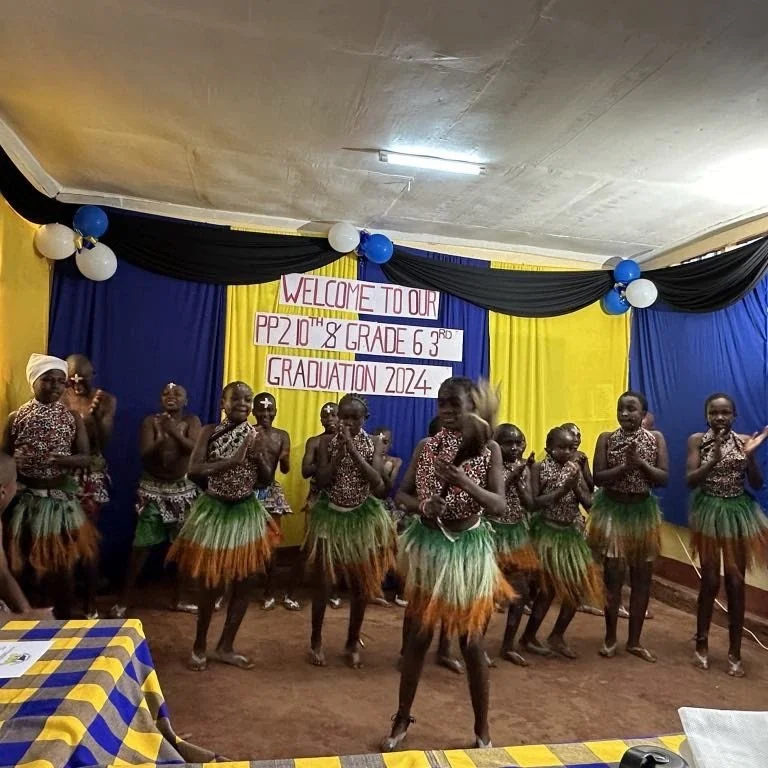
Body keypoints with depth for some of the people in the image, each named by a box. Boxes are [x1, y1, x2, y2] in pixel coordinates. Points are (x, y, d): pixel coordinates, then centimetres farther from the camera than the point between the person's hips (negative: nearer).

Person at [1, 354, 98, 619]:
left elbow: (86, 458, -4)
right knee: (24, 561, 8)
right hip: (25, 499, 0)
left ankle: (63, 617, 23)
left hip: (61, 498, 0)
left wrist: (61, 460, -22)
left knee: (63, 562, 7)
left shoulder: (72, 418, -1)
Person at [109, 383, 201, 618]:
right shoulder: (151, 421, -4)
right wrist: (161, 441, -33)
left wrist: (175, 433, -33)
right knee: (142, 546, -1)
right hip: (153, 489, -1)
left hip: (183, 490, 2)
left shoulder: (191, 421, -2)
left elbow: (194, 448, -18)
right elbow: (144, 454, -14)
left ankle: (177, 599, 24)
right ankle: (123, 601, 14)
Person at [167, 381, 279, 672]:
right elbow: (194, 469, -18)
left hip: (246, 512, 3)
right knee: (211, 584, 5)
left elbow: (265, 480, 4)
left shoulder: (257, 435, 1)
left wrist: (258, 457, -15)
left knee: (241, 583, 10)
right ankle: (199, 646, 29)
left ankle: (225, 647, 28)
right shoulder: (210, 431, -6)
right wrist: (233, 460, -25)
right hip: (214, 511, -3)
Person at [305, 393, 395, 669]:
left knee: (361, 584, 10)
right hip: (330, 515, 0)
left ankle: (353, 643, 29)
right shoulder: (327, 441, -5)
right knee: (321, 581, 6)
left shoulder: (374, 443, -4)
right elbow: (320, 481, -11)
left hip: (362, 517, 1)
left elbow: (376, 481, -17)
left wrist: (353, 449, -22)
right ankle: (316, 641, 26)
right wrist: (340, 452, -20)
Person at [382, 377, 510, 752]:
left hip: (469, 550, -2)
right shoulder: (427, 446, -1)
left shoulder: (489, 449, -6)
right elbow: (402, 494, 3)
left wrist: (464, 482, -30)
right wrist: (423, 504, -19)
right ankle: (402, 720, 33)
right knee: (417, 637, 13)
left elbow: (499, 506, -14)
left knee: (472, 642, 9)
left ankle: (482, 729, 31)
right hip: (429, 546, 2)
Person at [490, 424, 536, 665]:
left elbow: (530, 505, -4)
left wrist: (517, 479, -17)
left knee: (522, 592, 10)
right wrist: (511, 475, -25)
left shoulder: (524, 469, 3)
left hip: (517, 534, 6)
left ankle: (508, 645, 25)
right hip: (493, 533, -6)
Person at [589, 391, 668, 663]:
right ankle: (610, 638, 21)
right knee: (613, 577, 4)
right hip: (613, 510, -2)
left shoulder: (656, 438, -2)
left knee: (642, 578, 9)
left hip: (643, 512, 2)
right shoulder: (606, 438, -5)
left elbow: (664, 478, -8)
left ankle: (634, 641, 25)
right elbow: (598, 478, -12)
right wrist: (625, 466, -24)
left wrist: (640, 462, -22)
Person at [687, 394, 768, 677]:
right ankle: (701, 645, 22)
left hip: (739, 513, 2)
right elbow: (690, 480, -14)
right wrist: (714, 459, -27)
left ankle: (735, 653, 19)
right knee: (710, 581, 4)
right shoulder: (697, 440, -6)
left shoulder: (744, 440, -1)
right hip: (709, 512, -2)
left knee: (736, 582, 6)